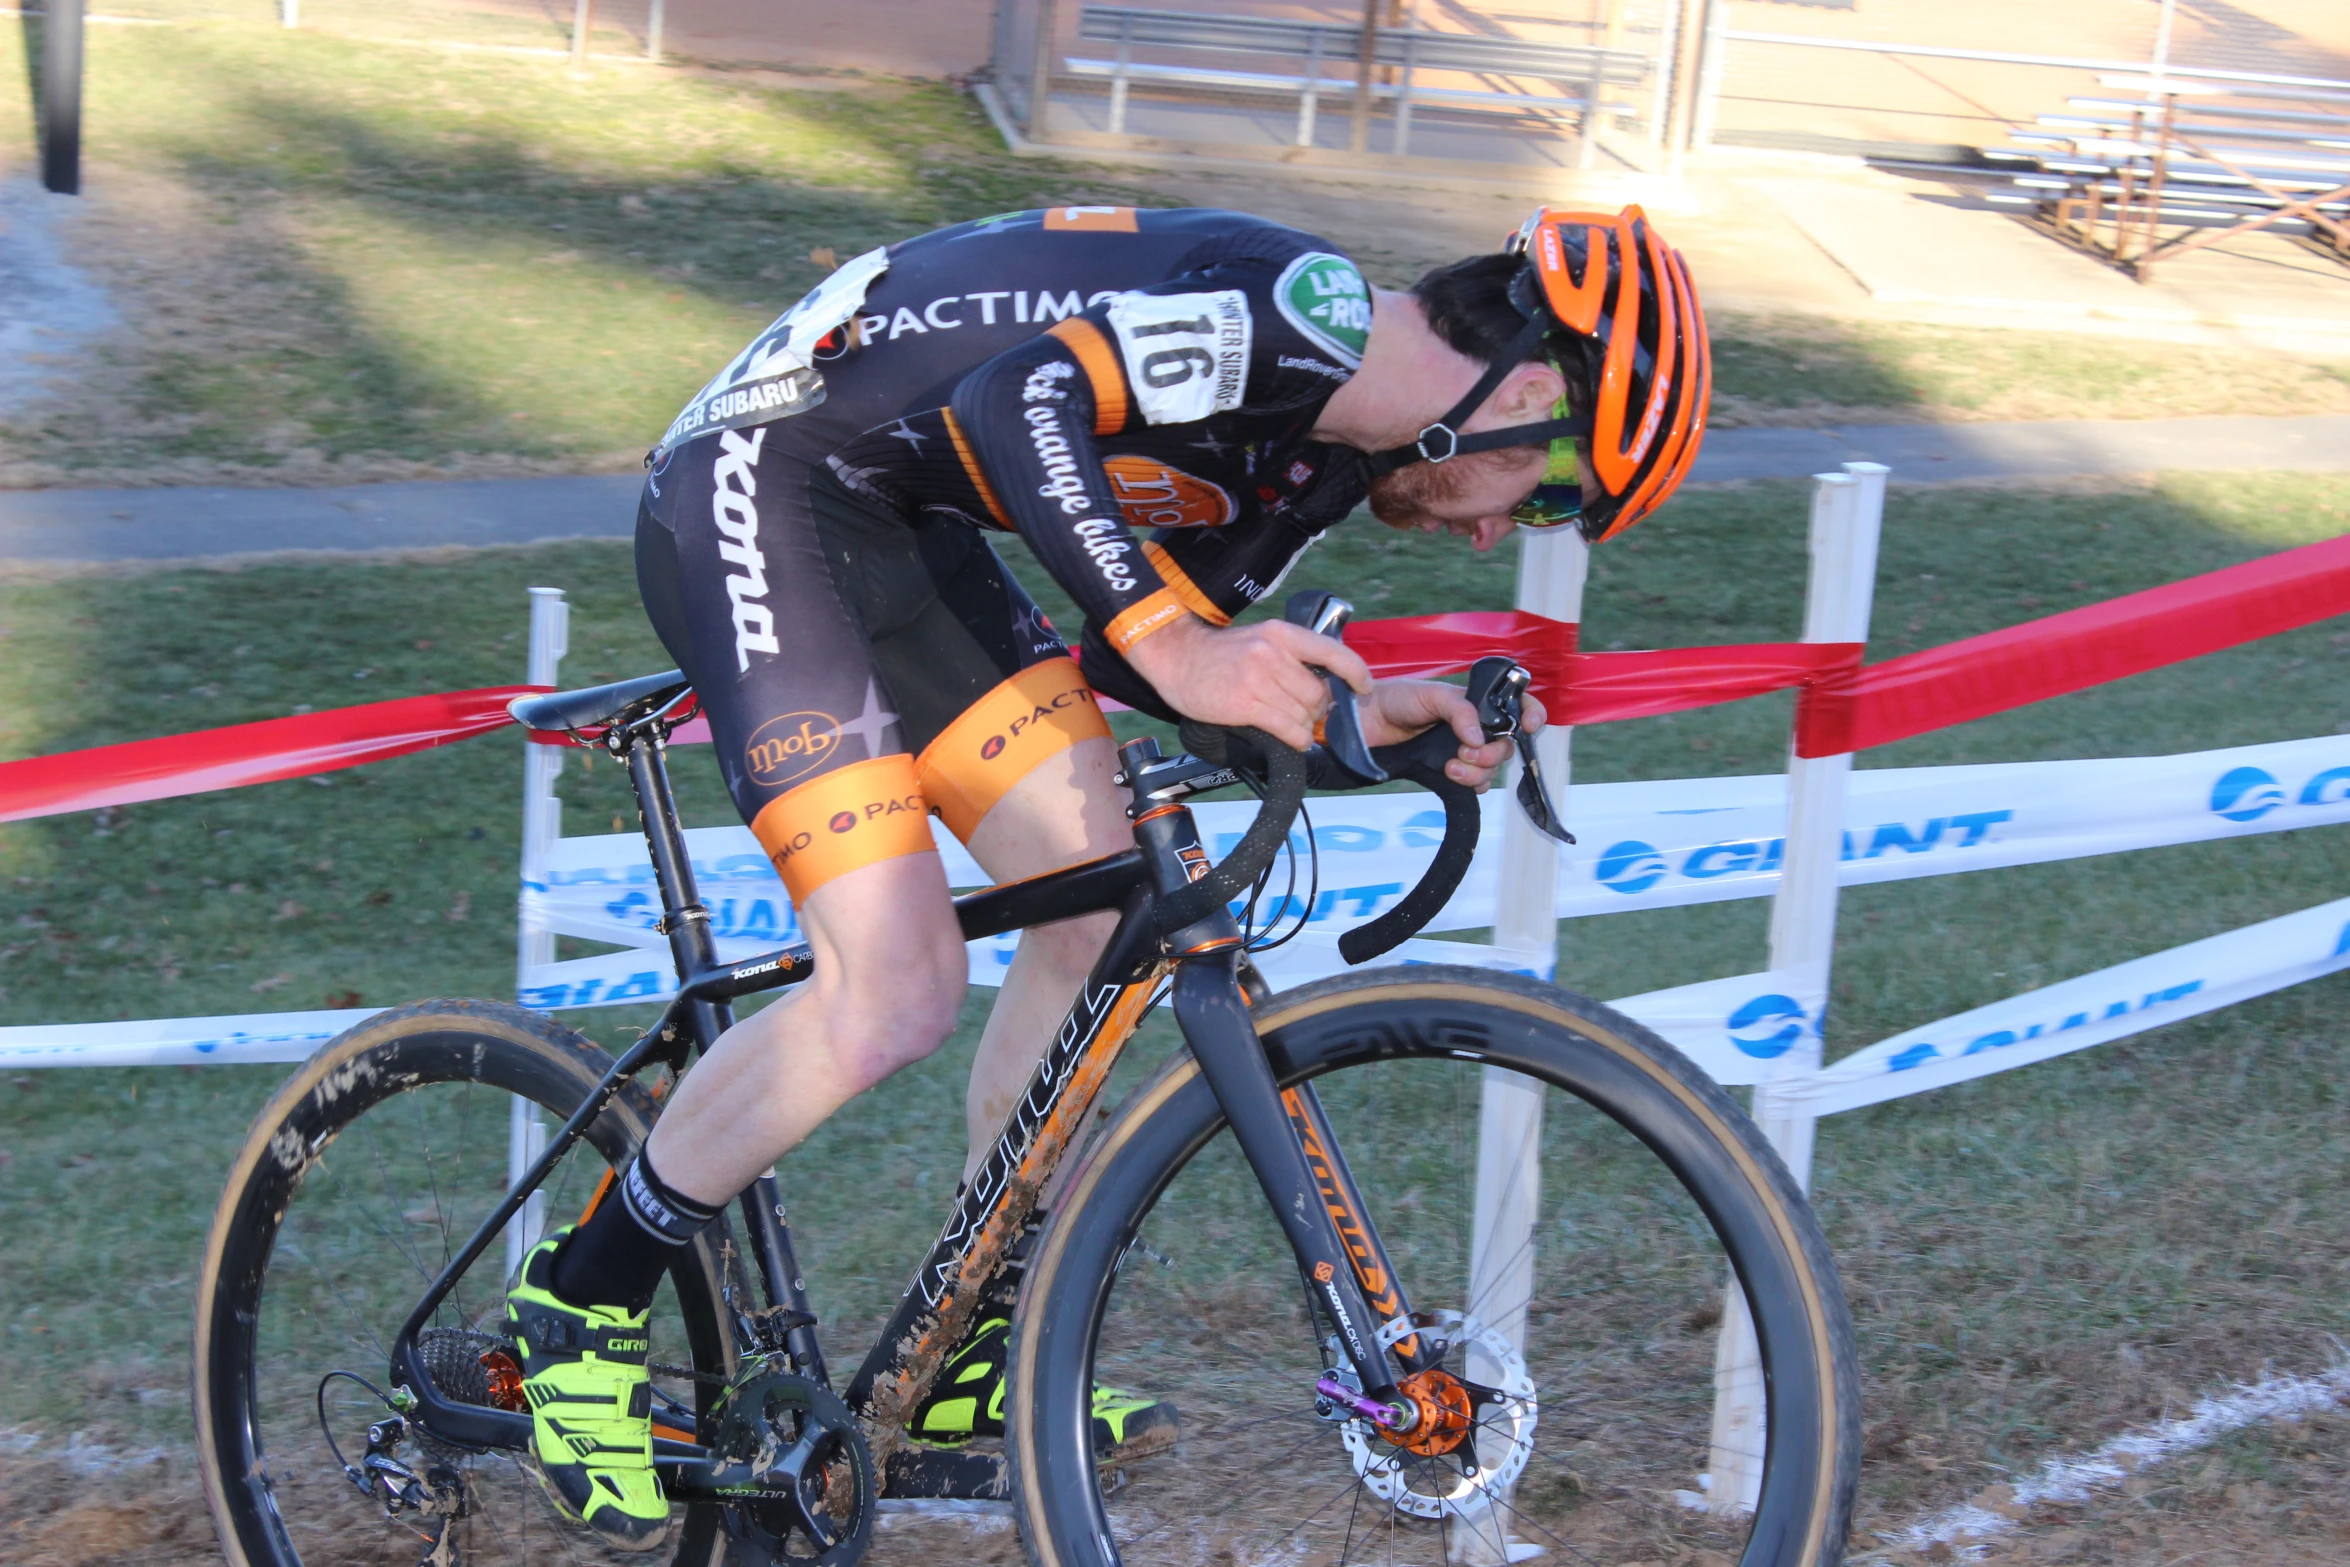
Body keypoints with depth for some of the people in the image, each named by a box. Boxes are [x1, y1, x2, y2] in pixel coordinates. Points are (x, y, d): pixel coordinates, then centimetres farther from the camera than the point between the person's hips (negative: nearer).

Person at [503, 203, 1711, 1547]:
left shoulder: (1324, 449, 9)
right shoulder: (1308, 310, -21)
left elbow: (1140, 653, 11)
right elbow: (1020, 393, -34)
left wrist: (1348, 711, -4)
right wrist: (1169, 645, -41)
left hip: (899, 522, 10)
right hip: (757, 486, -10)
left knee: (1105, 904, 4)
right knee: (897, 996, -16)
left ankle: (966, 1357, 17)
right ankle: (583, 1300, 6)